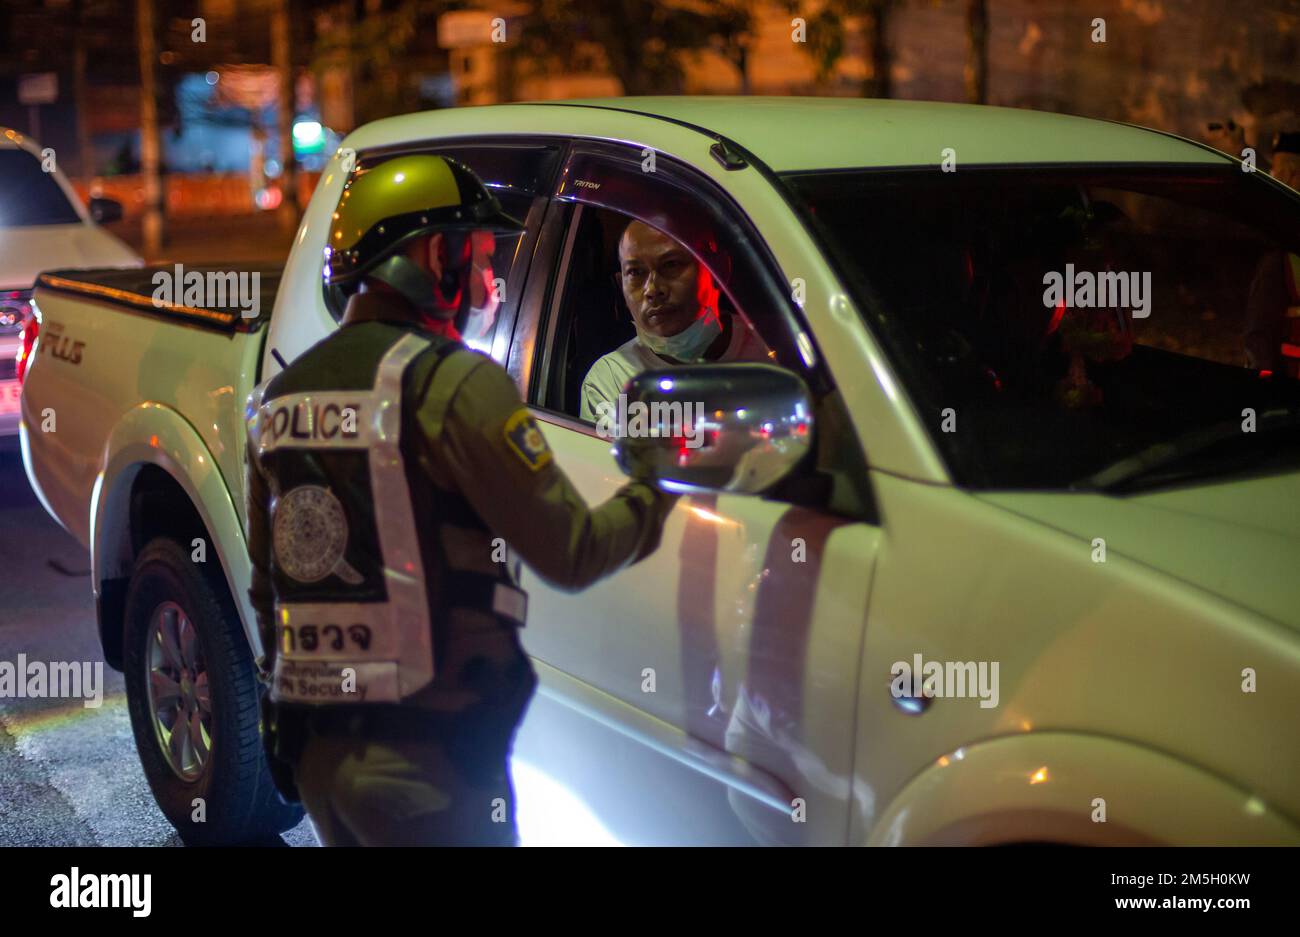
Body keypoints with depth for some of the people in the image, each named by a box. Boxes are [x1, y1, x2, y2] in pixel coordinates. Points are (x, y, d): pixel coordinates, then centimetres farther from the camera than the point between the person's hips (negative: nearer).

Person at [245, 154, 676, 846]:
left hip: (314, 750, 7)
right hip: (425, 756, -7)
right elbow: (572, 554, -13)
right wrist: (658, 486, 4)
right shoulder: (452, 383, -13)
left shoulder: (279, 397, 10)